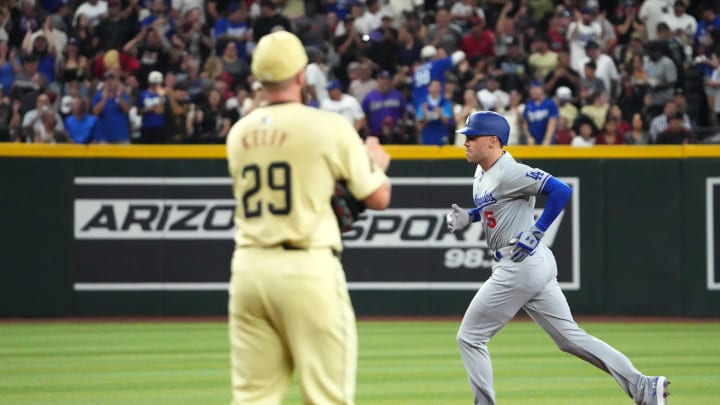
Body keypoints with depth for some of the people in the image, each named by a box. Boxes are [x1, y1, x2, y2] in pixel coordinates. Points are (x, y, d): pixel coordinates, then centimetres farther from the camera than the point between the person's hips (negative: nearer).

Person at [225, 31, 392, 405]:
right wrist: (376, 162, 22)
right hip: (307, 266, -5)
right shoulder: (328, 126, -5)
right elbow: (378, 198, 0)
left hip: (248, 266, 5)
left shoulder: (239, 132, 10)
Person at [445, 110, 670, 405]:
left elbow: (560, 191, -23)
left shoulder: (509, 172, -16)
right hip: (537, 267, 10)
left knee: (469, 337, -1)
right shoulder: (482, 175, 13)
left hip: (520, 267, -10)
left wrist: (535, 234, -22)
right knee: (570, 337, 10)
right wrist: (468, 217, 14)